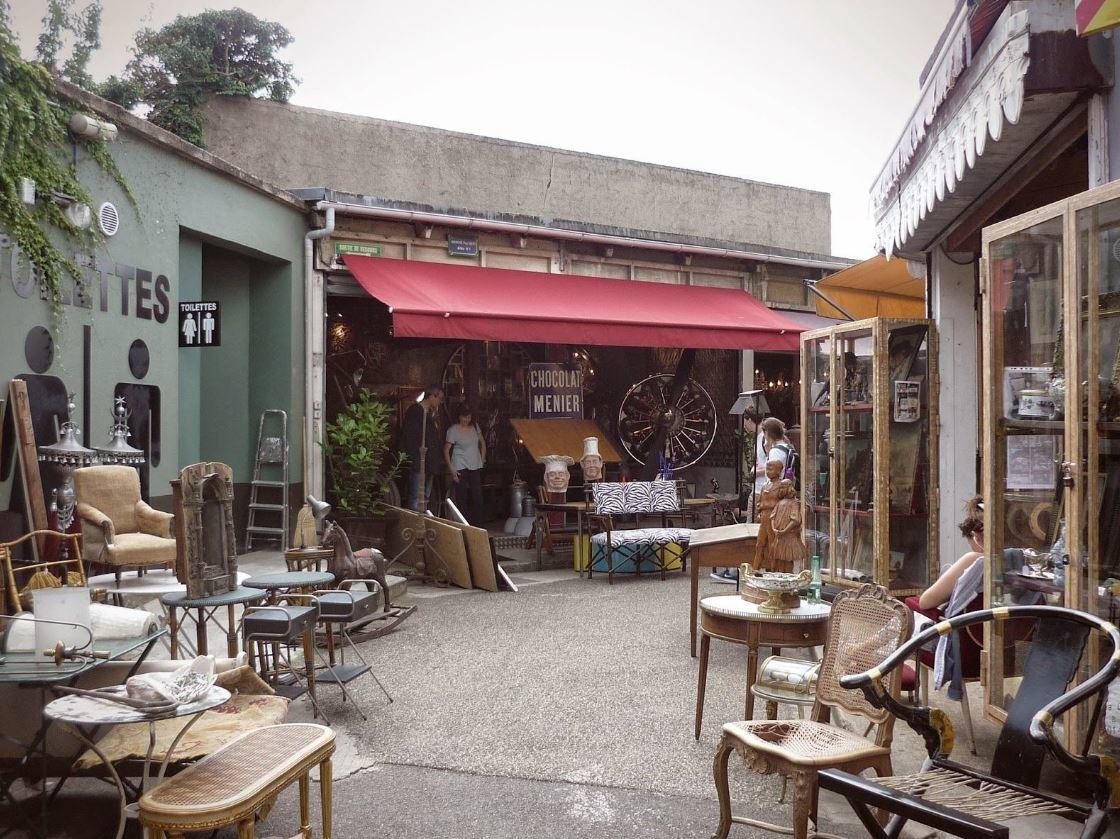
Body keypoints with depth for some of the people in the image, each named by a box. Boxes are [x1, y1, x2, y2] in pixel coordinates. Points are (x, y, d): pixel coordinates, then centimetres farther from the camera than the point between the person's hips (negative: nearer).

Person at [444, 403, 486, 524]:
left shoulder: (475, 427, 6)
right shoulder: (453, 430, -8)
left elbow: (482, 443, 20)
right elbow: (446, 450, -5)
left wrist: (482, 459, 11)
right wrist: (451, 469, -11)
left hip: (475, 467, 4)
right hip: (460, 468, -4)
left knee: (477, 497, 2)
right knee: (462, 498, -3)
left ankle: (478, 526, 9)